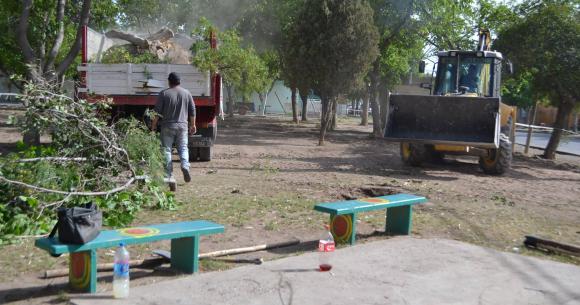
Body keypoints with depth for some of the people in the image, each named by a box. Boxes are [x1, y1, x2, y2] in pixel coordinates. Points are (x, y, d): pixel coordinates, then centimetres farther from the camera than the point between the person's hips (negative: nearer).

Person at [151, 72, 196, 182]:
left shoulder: (164, 93, -4)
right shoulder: (187, 93, 5)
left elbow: (157, 112, -4)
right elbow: (192, 111, 8)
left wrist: (154, 124, 6)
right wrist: (193, 125, 17)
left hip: (167, 126, -2)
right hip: (182, 126, 2)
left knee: (166, 149, 5)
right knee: (183, 148, 10)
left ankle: (168, 174, 4)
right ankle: (185, 166, -15)